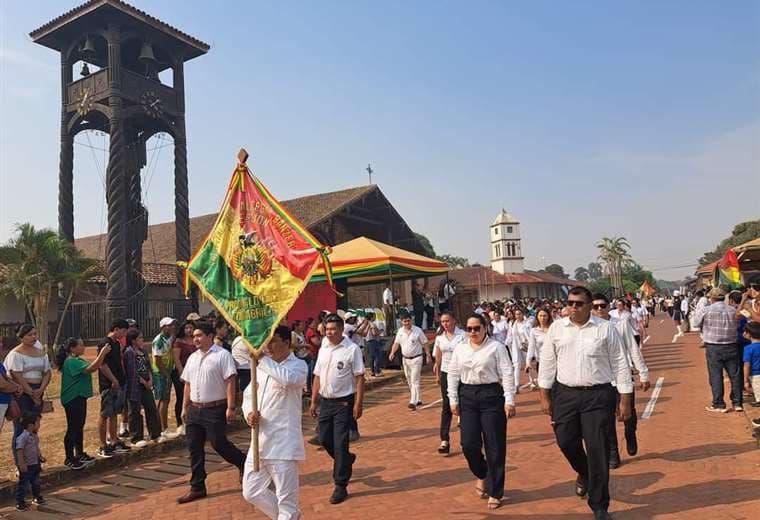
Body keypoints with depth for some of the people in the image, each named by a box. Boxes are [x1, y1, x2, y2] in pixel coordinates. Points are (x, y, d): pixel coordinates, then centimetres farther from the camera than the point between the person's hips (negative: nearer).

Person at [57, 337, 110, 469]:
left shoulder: (77, 360, 14)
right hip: (72, 399, -10)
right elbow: (90, 369, -31)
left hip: (79, 398, 10)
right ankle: (69, 458, 7)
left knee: (79, 427, 17)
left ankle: (80, 454, 28)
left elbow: (92, 368, 14)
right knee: (72, 428, -2)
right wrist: (102, 354, -30)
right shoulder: (71, 362, -20)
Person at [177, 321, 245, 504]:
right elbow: (188, 384, 18)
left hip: (215, 409, -7)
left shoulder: (222, 355, -11)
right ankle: (197, 487, 19)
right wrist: (185, 408, 16)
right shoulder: (192, 358, 12)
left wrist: (230, 408, -19)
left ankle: (243, 462, 24)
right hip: (194, 410, 7)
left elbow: (230, 382, -15)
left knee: (218, 444, -3)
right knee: (194, 448, 8)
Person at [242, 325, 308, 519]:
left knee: (286, 500, 1)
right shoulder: (262, 367, 11)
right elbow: (248, 394, 18)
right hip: (259, 441, 8)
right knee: (251, 493, 17)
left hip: (283, 443, -8)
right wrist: (249, 413, -3)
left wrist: (264, 358, -24)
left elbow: (287, 378, -34)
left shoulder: (298, 365, -10)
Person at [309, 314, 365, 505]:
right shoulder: (323, 349, 8)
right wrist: (313, 401, 11)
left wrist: (358, 403, -16)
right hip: (325, 401, 6)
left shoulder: (352, 349, -11)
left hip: (344, 402, -6)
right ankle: (346, 460, 39)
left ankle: (341, 486, 11)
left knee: (340, 443, -3)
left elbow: (359, 378, -12)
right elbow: (317, 376, 12)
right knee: (324, 439, 11)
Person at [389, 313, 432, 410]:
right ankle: (418, 399, 27)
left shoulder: (418, 330, -10)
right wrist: (392, 353, -9)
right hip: (405, 359, 6)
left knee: (414, 381, -10)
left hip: (416, 359, -6)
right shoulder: (400, 331, 3)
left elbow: (424, 343, -6)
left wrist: (428, 355, -10)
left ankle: (413, 402, -11)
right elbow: (396, 343, 7)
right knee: (409, 381, 13)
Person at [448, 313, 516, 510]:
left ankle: (495, 493, 19)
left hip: (491, 396, -3)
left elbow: (507, 374, -7)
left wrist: (509, 401, -12)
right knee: (469, 444, 0)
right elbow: (453, 374, 11)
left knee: (494, 446, 3)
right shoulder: (460, 348, 8)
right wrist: (453, 400, 7)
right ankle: (481, 475, 33)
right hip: (467, 396, 4)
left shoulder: (496, 347, -5)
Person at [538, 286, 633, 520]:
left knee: (598, 451, 1)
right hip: (565, 394, 3)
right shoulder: (556, 328, 3)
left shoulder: (606, 329, -3)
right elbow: (547, 363, 7)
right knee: (566, 442, 9)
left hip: (598, 396, -2)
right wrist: (545, 397, 7)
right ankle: (584, 474, 44)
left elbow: (620, 365, 0)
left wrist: (625, 401, 0)